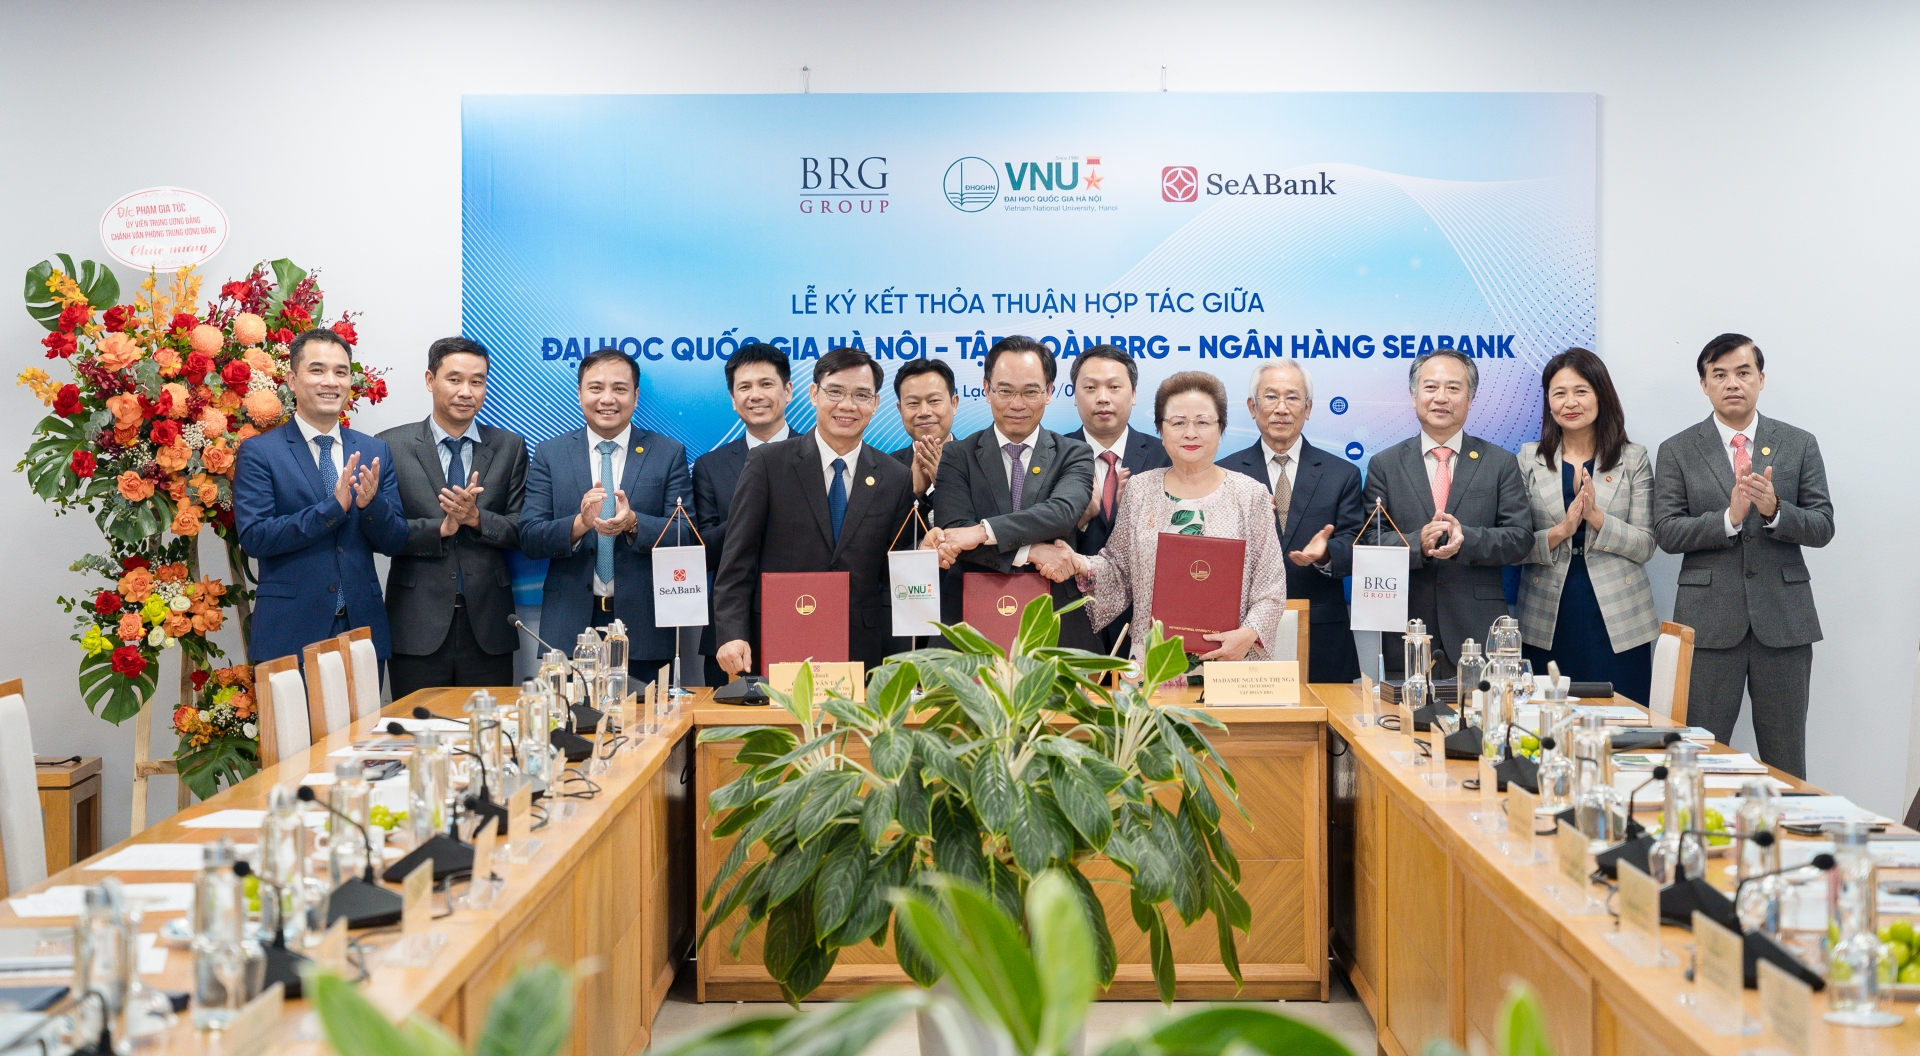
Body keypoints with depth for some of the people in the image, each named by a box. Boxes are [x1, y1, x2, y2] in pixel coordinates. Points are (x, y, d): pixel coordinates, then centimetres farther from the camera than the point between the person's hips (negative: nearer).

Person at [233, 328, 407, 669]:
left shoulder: (375, 452, 9)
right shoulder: (258, 453, -1)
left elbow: (394, 542, 6)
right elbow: (253, 536, -12)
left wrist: (370, 503, -15)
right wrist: (332, 507, -20)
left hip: (363, 628, 3)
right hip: (289, 635, -3)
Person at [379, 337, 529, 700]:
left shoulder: (510, 447, 9)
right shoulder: (392, 446, 3)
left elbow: (523, 531, 4)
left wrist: (476, 517, -13)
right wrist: (440, 528, -16)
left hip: (487, 627, 2)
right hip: (418, 626, -1)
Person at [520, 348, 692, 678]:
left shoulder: (669, 454, 5)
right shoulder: (549, 455, 8)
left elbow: (686, 534, -4)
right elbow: (529, 538, -1)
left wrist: (633, 523, -22)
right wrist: (579, 523, -21)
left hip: (644, 626, 0)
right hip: (570, 627, 1)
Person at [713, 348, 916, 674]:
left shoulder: (897, 479, 6)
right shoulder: (768, 463, 1)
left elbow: (896, 576, 10)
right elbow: (737, 561, -2)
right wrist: (733, 635, -11)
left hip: (862, 656, 2)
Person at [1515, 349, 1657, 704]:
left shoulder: (1634, 459, 5)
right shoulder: (1529, 459, 7)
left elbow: (1645, 546, 0)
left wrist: (1596, 517, -15)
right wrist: (1560, 531, -16)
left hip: (1617, 624, 0)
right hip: (1548, 626, 0)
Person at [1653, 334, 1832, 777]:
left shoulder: (1800, 445, 7)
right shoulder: (1677, 451, 4)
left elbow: (1822, 527, 2)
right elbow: (1666, 532, -4)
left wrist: (1774, 510, -18)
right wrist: (1729, 518, -19)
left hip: (1784, 619, 1)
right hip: (1710, 619, -1)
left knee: (1786, 762, 7)